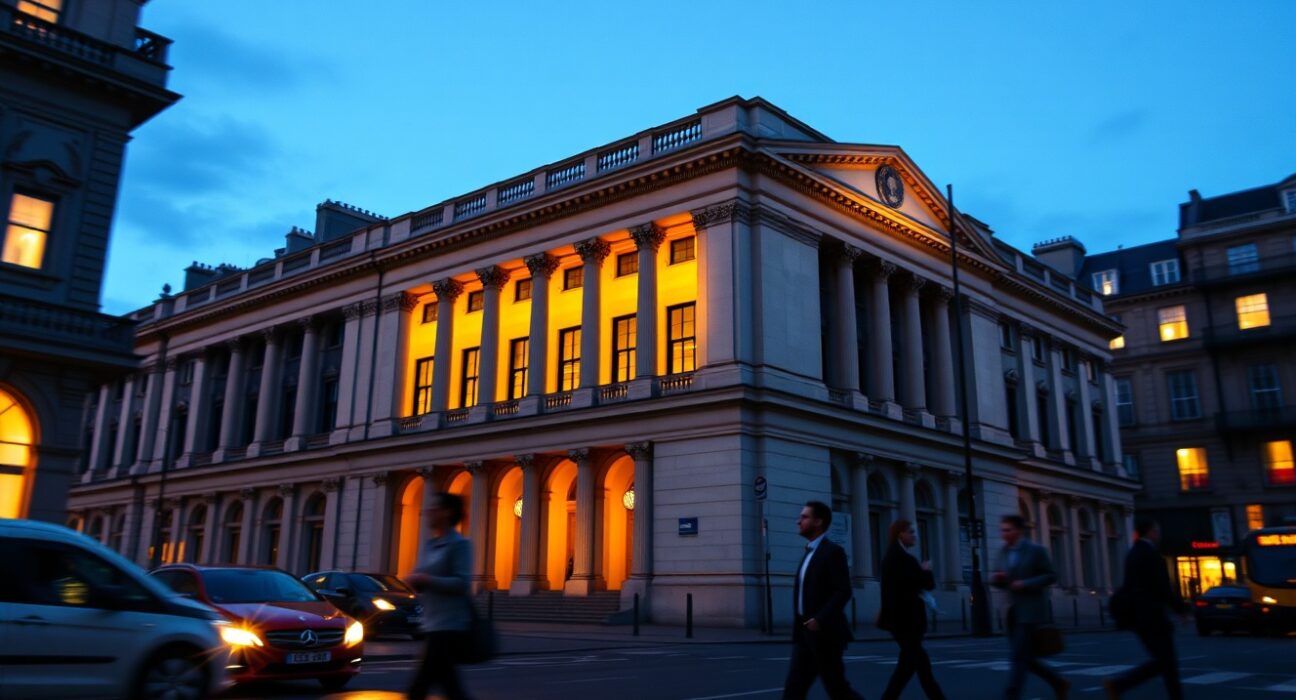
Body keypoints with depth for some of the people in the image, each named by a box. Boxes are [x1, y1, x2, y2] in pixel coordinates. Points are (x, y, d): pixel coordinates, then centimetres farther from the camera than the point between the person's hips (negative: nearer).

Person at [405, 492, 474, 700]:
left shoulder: (459, 544, -9)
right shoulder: (428, 545, 15)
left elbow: (461, 583, -18)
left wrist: (425, 579, -18)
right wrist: (414, 580, 0)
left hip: (449, 626, -8)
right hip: (433, 624, 8)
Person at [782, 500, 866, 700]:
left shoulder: (833, 551, -12)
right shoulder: (810, 553, 16)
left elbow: (844, 592, -19)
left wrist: (820, 619, -25)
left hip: (824, 633, -8)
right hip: (805, 633, 8)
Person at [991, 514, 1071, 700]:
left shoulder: (1036, 550, -6)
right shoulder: (1004, 552, 11)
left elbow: (1051, 576, -8)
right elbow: (999, 581, 16)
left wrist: (1025, 584, -18)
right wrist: (996, 578, -8)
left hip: (1031, 611, -7)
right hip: (1014, 610, 7)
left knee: (1019, 656, -9)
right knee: (1024, 657, 9)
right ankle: (1059, 683, 29)